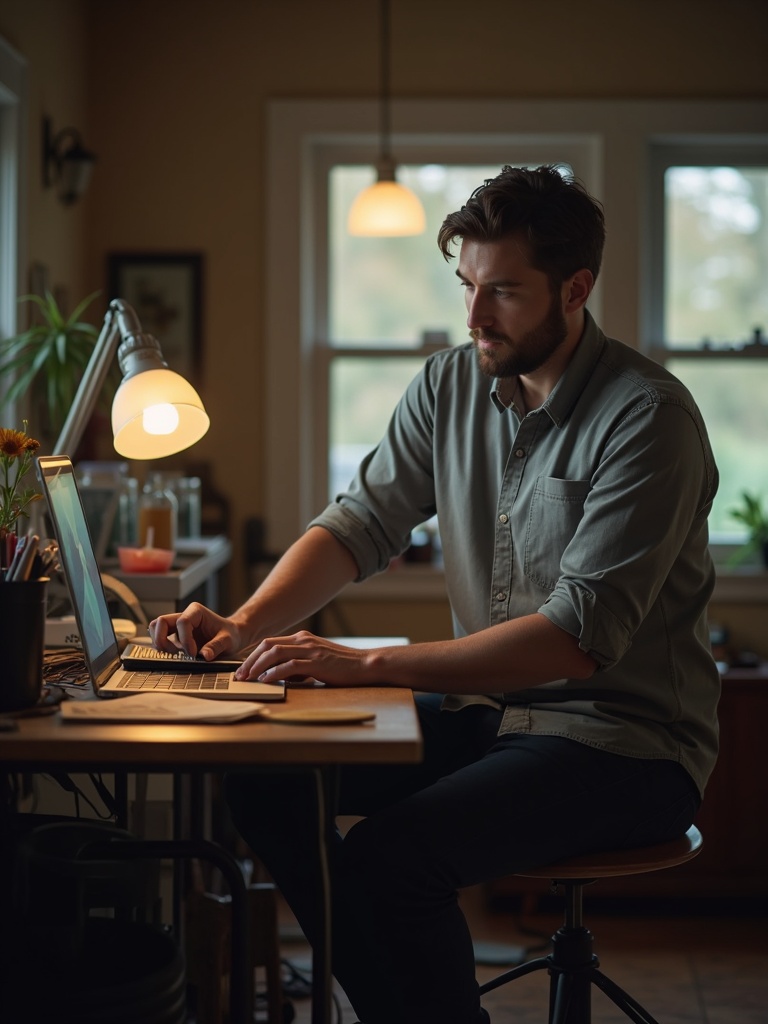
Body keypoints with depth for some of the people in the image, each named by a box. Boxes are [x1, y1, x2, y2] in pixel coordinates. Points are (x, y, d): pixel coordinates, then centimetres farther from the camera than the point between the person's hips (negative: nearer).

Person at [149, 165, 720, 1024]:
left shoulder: (648, 419, -18)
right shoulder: (449, 386, 5)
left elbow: (577, 639, -25)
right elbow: (360, 522, 7)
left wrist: (367, 666, -30)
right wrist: (245, 626, -13)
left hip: (625, 737, -7)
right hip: (486, 708, 8)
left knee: (391, 856, -29)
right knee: (262, 775, -6)